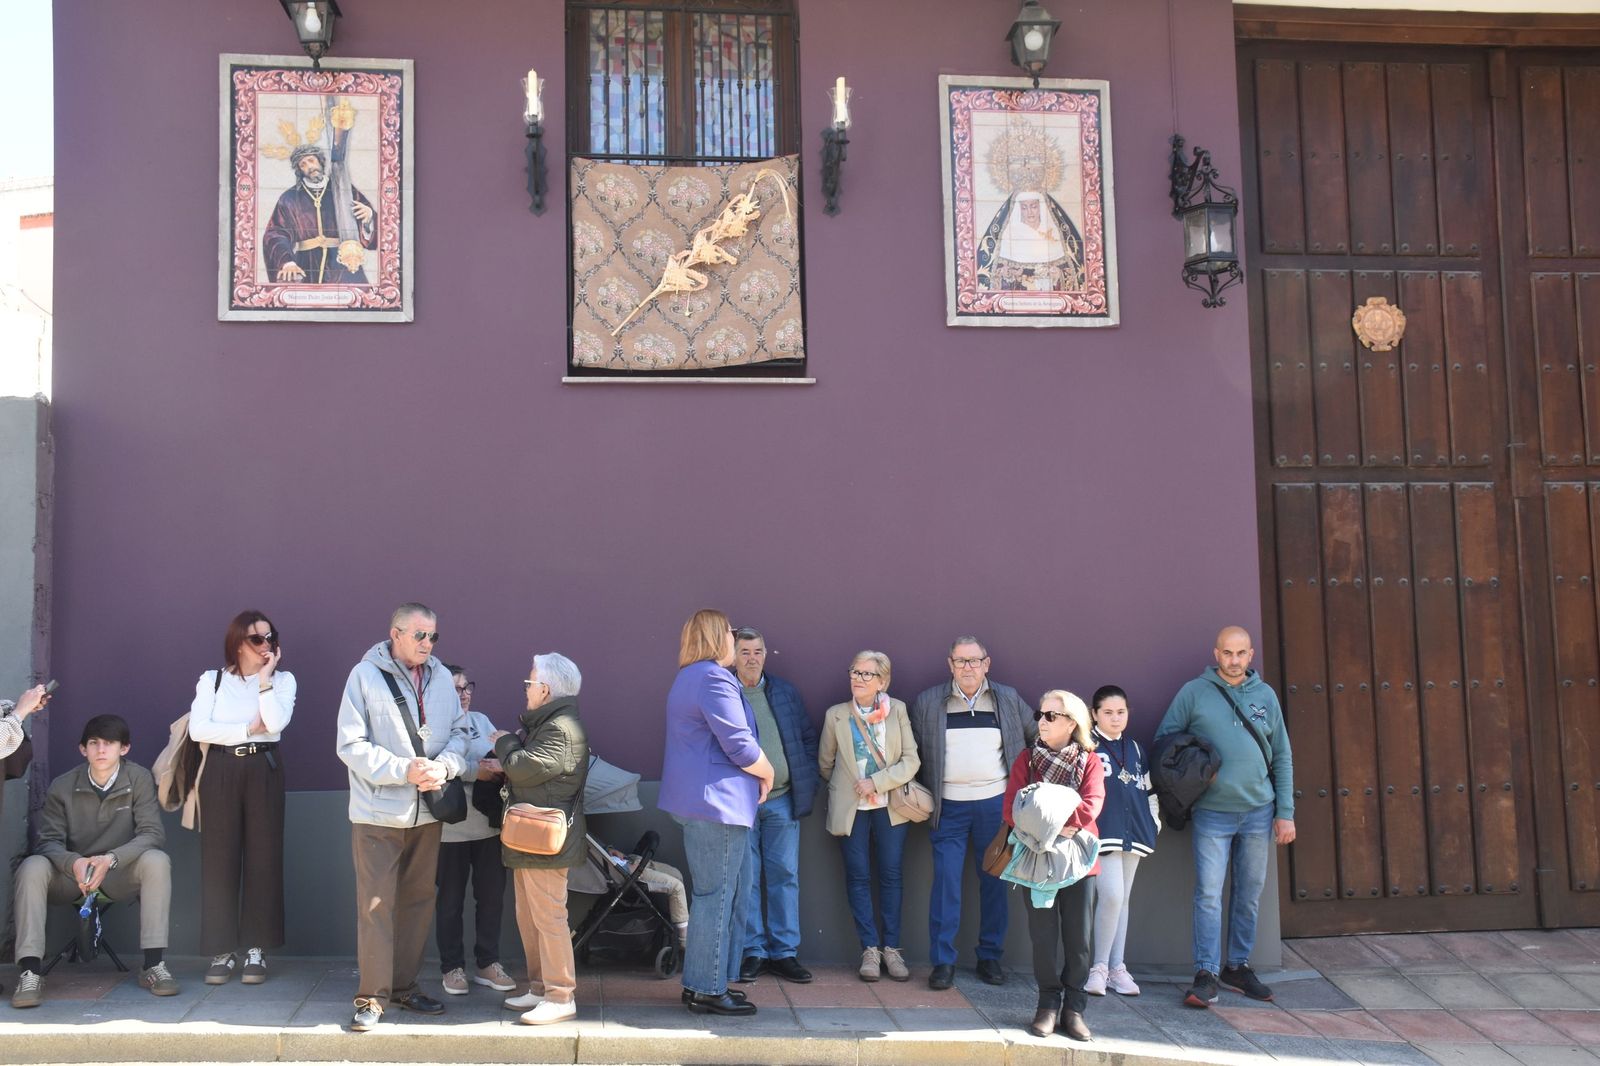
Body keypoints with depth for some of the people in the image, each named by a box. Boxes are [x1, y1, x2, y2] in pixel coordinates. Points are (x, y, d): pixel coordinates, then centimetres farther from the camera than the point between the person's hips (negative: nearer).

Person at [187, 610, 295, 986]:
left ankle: (256, 950, 7)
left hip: (263, 770, 0)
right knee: (219, 858, -1)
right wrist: (248, 729, -8)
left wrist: (264, 678, -6)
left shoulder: (282, 680, 8)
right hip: (221, 771, 0)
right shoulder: (212, 680, 8)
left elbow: (276, 723, -11)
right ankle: (222, 951, 6)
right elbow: (198, 729, -5)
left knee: (263, 857, -1)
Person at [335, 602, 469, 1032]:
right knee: (376, 905, -2)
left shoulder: (441, 677, 6)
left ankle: (404, 985, 26)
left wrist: (444, 765, -13)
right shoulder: (365, 675, -7)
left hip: (426, 811, 5)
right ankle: (372, 996, 9)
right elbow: (352, 745, -10)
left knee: (418, 900, 12)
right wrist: (404, 770, -18)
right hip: (378, 812, -5)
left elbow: (458, 731, 8)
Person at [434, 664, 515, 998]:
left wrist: (498, 764, -16)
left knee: (492, 896, 10)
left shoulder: (481, 720, 12)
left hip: (489, 825, 5)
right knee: (450, 901, 5)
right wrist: (476, 771, -17)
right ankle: (452, 967, 18)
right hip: (450, 829, -5)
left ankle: (487, 963, 22)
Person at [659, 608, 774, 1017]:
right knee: (716, 896, -4)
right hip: (718, 801, -11)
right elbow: (741, 746, -20)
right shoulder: (714, 679, -16)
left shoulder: (688, 677, 19)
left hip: (697, 801, 11)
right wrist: (767, 774, -2)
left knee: (714, 894, 17)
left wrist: (757, 770, 11)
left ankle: (700, 983, 23)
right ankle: (707, 991, 3)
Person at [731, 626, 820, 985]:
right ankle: (752, 951, 12)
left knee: (785, 876, 5)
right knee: (745, 879, 2)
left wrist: (808, 787, 6)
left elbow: (808, 738, 14)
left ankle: (784, 952, 13)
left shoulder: (785, 692, 10)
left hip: (782, 800, 3)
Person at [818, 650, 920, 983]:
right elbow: (825, 763, 13)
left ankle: (891, 948, 12)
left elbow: (911, 760, -5)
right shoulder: (835, 715, 1)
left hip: (890, 806, 0)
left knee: (891, 876, 4)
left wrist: (877, 782, -13)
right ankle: (870, 949, 8)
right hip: (851, 809, 0)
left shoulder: (897, 710, 0)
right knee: (858, 877, 1)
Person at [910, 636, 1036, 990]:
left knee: (994, 880, 6)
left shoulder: (1008, 699, 6)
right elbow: (912, 752, 8)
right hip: (949, 806, -1)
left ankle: (990, 957, 18)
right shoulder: (928, 702, 4)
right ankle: (943, 961, 1)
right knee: (946, 881, -5)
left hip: (995, 804, 1)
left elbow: (1038, 736, 14)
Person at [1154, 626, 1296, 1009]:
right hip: (1212, 812, -3)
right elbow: (1163, 743, 2)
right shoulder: (1194, 692, -2)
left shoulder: (1265, 695, 6)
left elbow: (1282, 757, 9)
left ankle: (1238, 966, 24)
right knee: (1209, 894, -8)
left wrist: (1285, 812, 4)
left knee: (1249, 894, 11)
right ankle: (1206, 974, -4)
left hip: (1258, 811, 3)